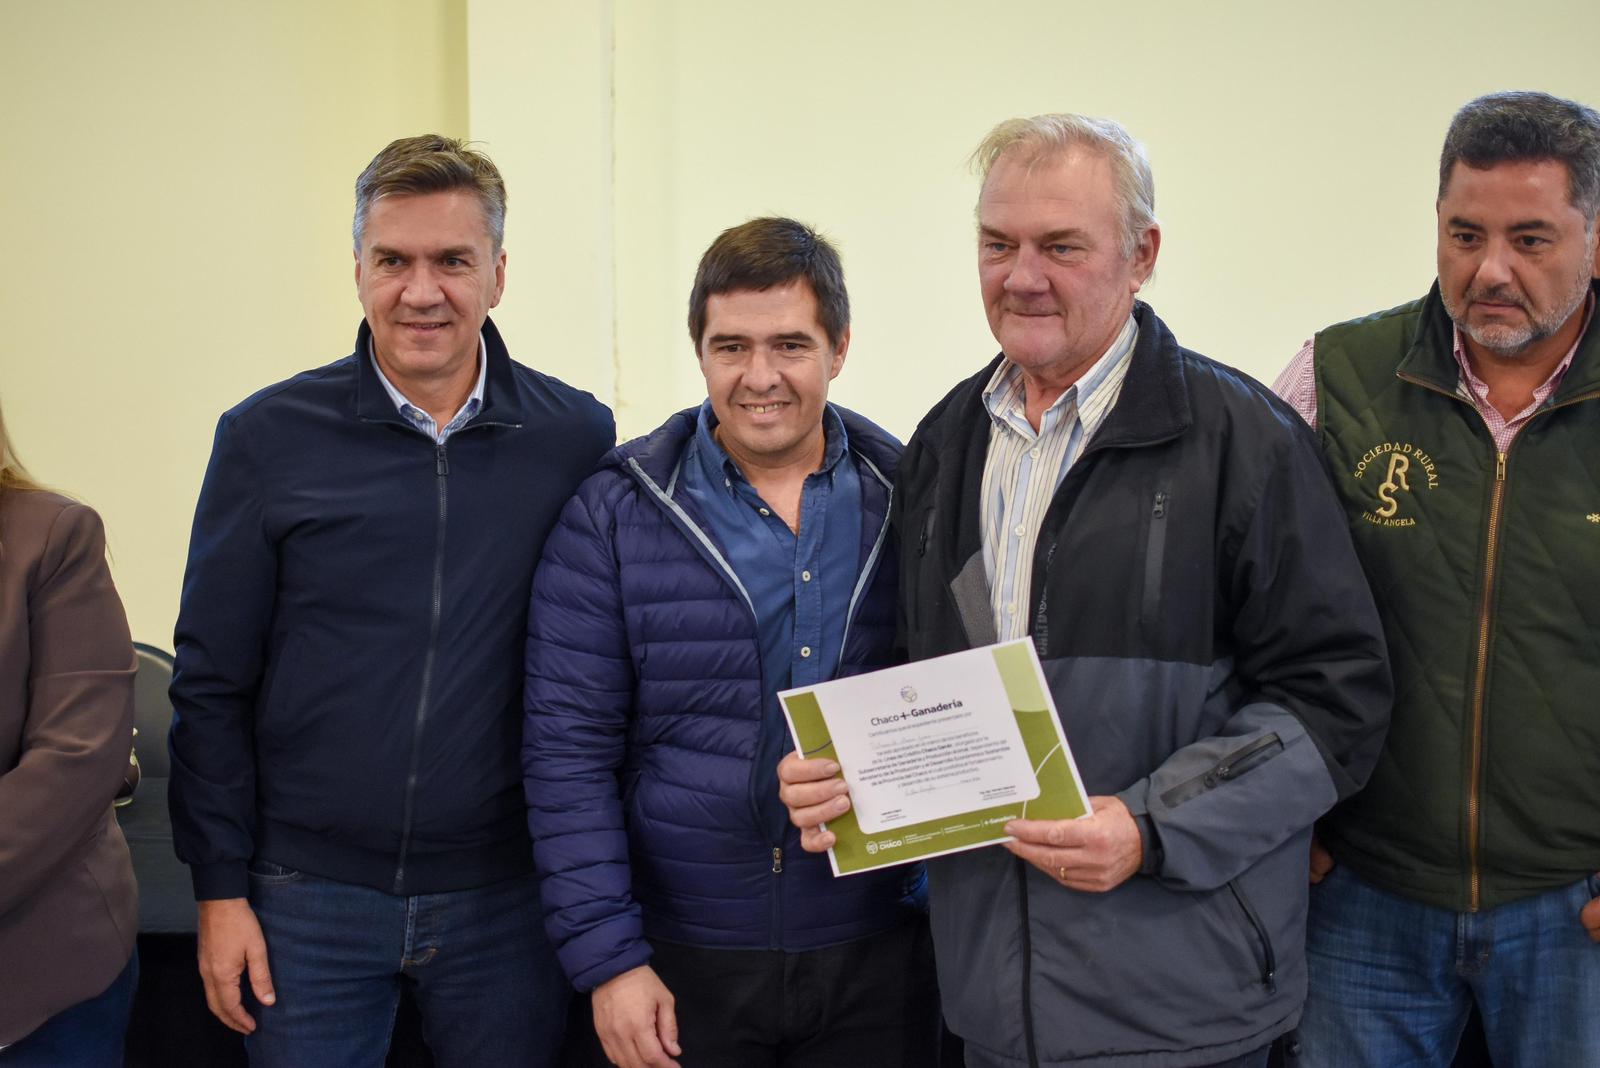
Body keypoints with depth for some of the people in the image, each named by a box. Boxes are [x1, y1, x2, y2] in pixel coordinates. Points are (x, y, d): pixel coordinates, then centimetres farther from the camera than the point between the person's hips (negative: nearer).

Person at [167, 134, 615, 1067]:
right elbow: (212, 683, 1)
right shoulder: (268, 438, -3)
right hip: (310, 899, 0)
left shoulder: (578, 438, -2)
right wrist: (221, 888, -1)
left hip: (507, 899, 1)